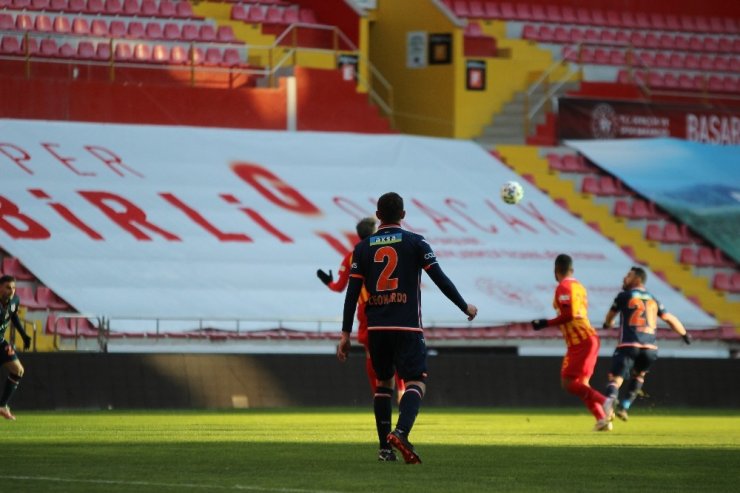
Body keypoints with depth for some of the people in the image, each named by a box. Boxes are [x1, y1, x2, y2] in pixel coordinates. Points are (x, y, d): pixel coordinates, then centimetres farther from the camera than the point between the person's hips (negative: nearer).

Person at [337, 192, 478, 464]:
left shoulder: (363, 248, 7)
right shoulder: (415, 242, 0)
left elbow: (352, 292, 5)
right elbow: (440, 279, -1)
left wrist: (345, 334, 7)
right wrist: (465, 307, 12)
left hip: (376, 328, 3)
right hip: (407, 327, -3)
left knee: (383, 382, 17)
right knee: (416, 382, -5)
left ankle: (385, 447, 14)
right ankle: (401, 432, -31)